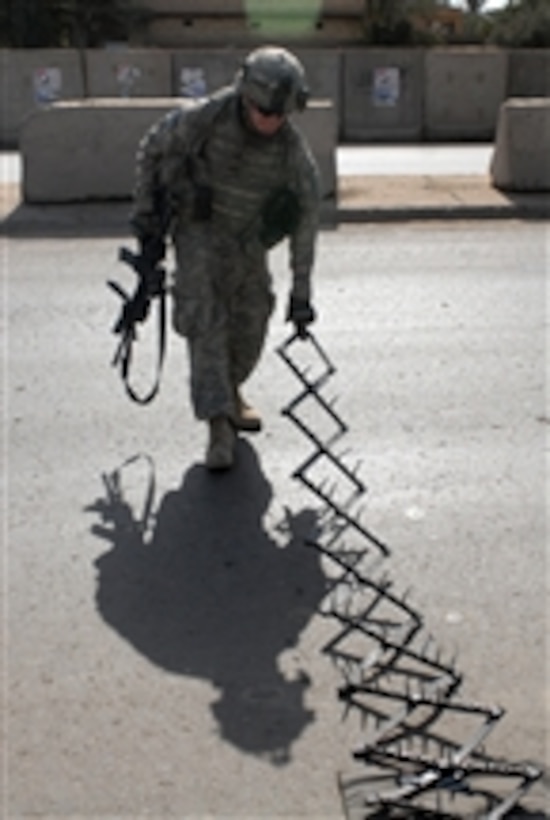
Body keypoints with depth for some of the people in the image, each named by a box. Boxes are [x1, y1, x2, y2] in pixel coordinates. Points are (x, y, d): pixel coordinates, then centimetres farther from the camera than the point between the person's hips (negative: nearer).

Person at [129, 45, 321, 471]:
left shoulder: (294, 150, -20)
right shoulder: (201, 119, -24)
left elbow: (307, 220, -13)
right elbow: (151, 151, -6)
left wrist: (301, 291, -13)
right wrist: (146, 218, -4)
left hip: (248, 240, 3)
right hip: (198, 232, -3)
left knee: (251, 322, 7)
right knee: (205, 321, -16)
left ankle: (231, 391, 34)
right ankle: (219, 424, -18)